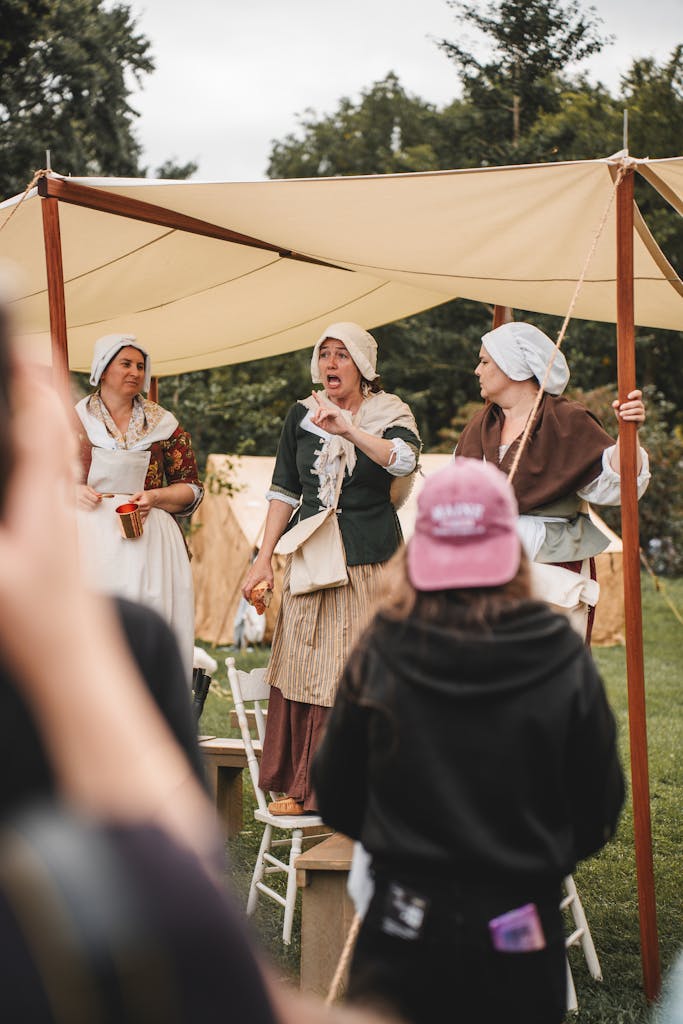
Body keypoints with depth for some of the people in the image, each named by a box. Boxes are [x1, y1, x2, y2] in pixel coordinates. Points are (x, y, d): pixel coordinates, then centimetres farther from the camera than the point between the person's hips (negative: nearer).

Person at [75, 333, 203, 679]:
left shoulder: (163, 425, 10)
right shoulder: (75, 421, 10)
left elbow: (191, 488, 11)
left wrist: (155, 497, -8)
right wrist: (73, 492, -7)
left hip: (148, 541, 0)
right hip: (90, 538, 0)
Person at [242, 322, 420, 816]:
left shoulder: (391, 415, 1)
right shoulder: (301, 416, 9)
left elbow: (404, 460, -21)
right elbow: (285, 490, 13)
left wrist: (349, 429, -34)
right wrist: (264, 557, 7)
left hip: (371, 563, -2)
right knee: (304, 668, 0)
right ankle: (302, 785, 10)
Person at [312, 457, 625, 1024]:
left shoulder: (377, 654, -10)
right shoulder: (566, 661, -11)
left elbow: (335, 796, 1)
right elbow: (600, 806, 0)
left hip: (403, 916, 0)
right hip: (519, 927, 0)